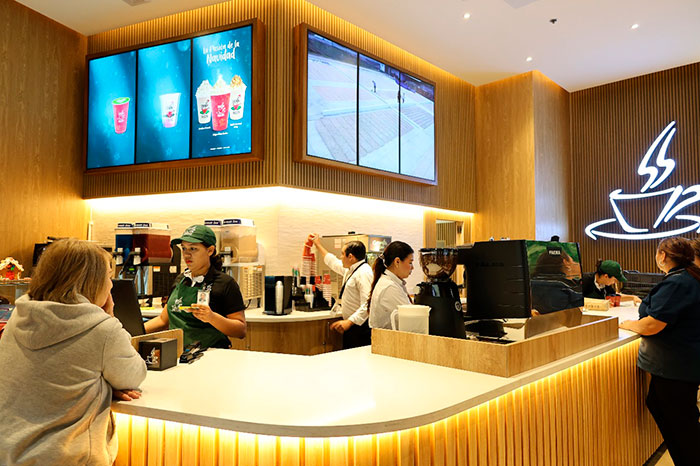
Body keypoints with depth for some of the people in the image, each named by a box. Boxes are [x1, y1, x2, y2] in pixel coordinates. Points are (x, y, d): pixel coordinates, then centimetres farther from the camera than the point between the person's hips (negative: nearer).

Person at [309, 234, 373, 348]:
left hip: (360, 326, -10)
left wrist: (349, 321, -27)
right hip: (351, 326, 10)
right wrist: (318, 245, 43)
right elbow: (333, 262, 35)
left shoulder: (364, 273, -17)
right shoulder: (350, 269, 14)